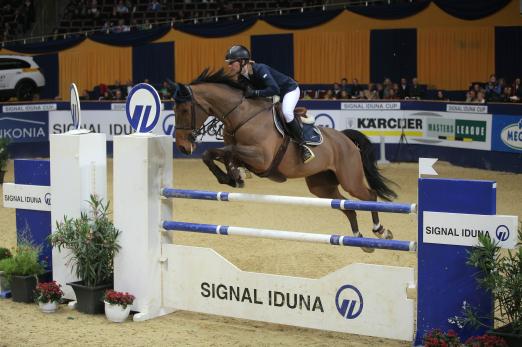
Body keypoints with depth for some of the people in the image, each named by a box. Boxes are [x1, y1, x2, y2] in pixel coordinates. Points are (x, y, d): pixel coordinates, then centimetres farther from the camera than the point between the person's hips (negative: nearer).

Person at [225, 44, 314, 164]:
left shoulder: (259, 69, -35)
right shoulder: (242, 78, -9)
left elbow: (274, 89, -46)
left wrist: (254, 93, -47)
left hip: (290, 90, -9)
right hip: (273, 96, 9)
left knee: (286, 112, -34)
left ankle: (303, 146, -20)